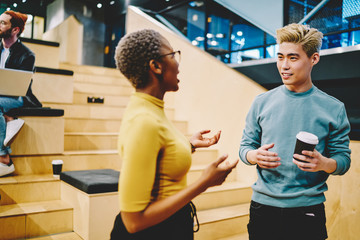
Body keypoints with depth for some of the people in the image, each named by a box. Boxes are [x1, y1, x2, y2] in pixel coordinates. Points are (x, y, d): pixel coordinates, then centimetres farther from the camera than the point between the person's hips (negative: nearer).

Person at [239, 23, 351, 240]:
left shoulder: (333, 108, -1)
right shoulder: (262, 103, 2)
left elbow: (343, 159, 1)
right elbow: (245, 147, 5)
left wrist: (324, 163, -20)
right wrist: (255, 156, -16)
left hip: (308, 209, -1)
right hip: (263, 205, 1)